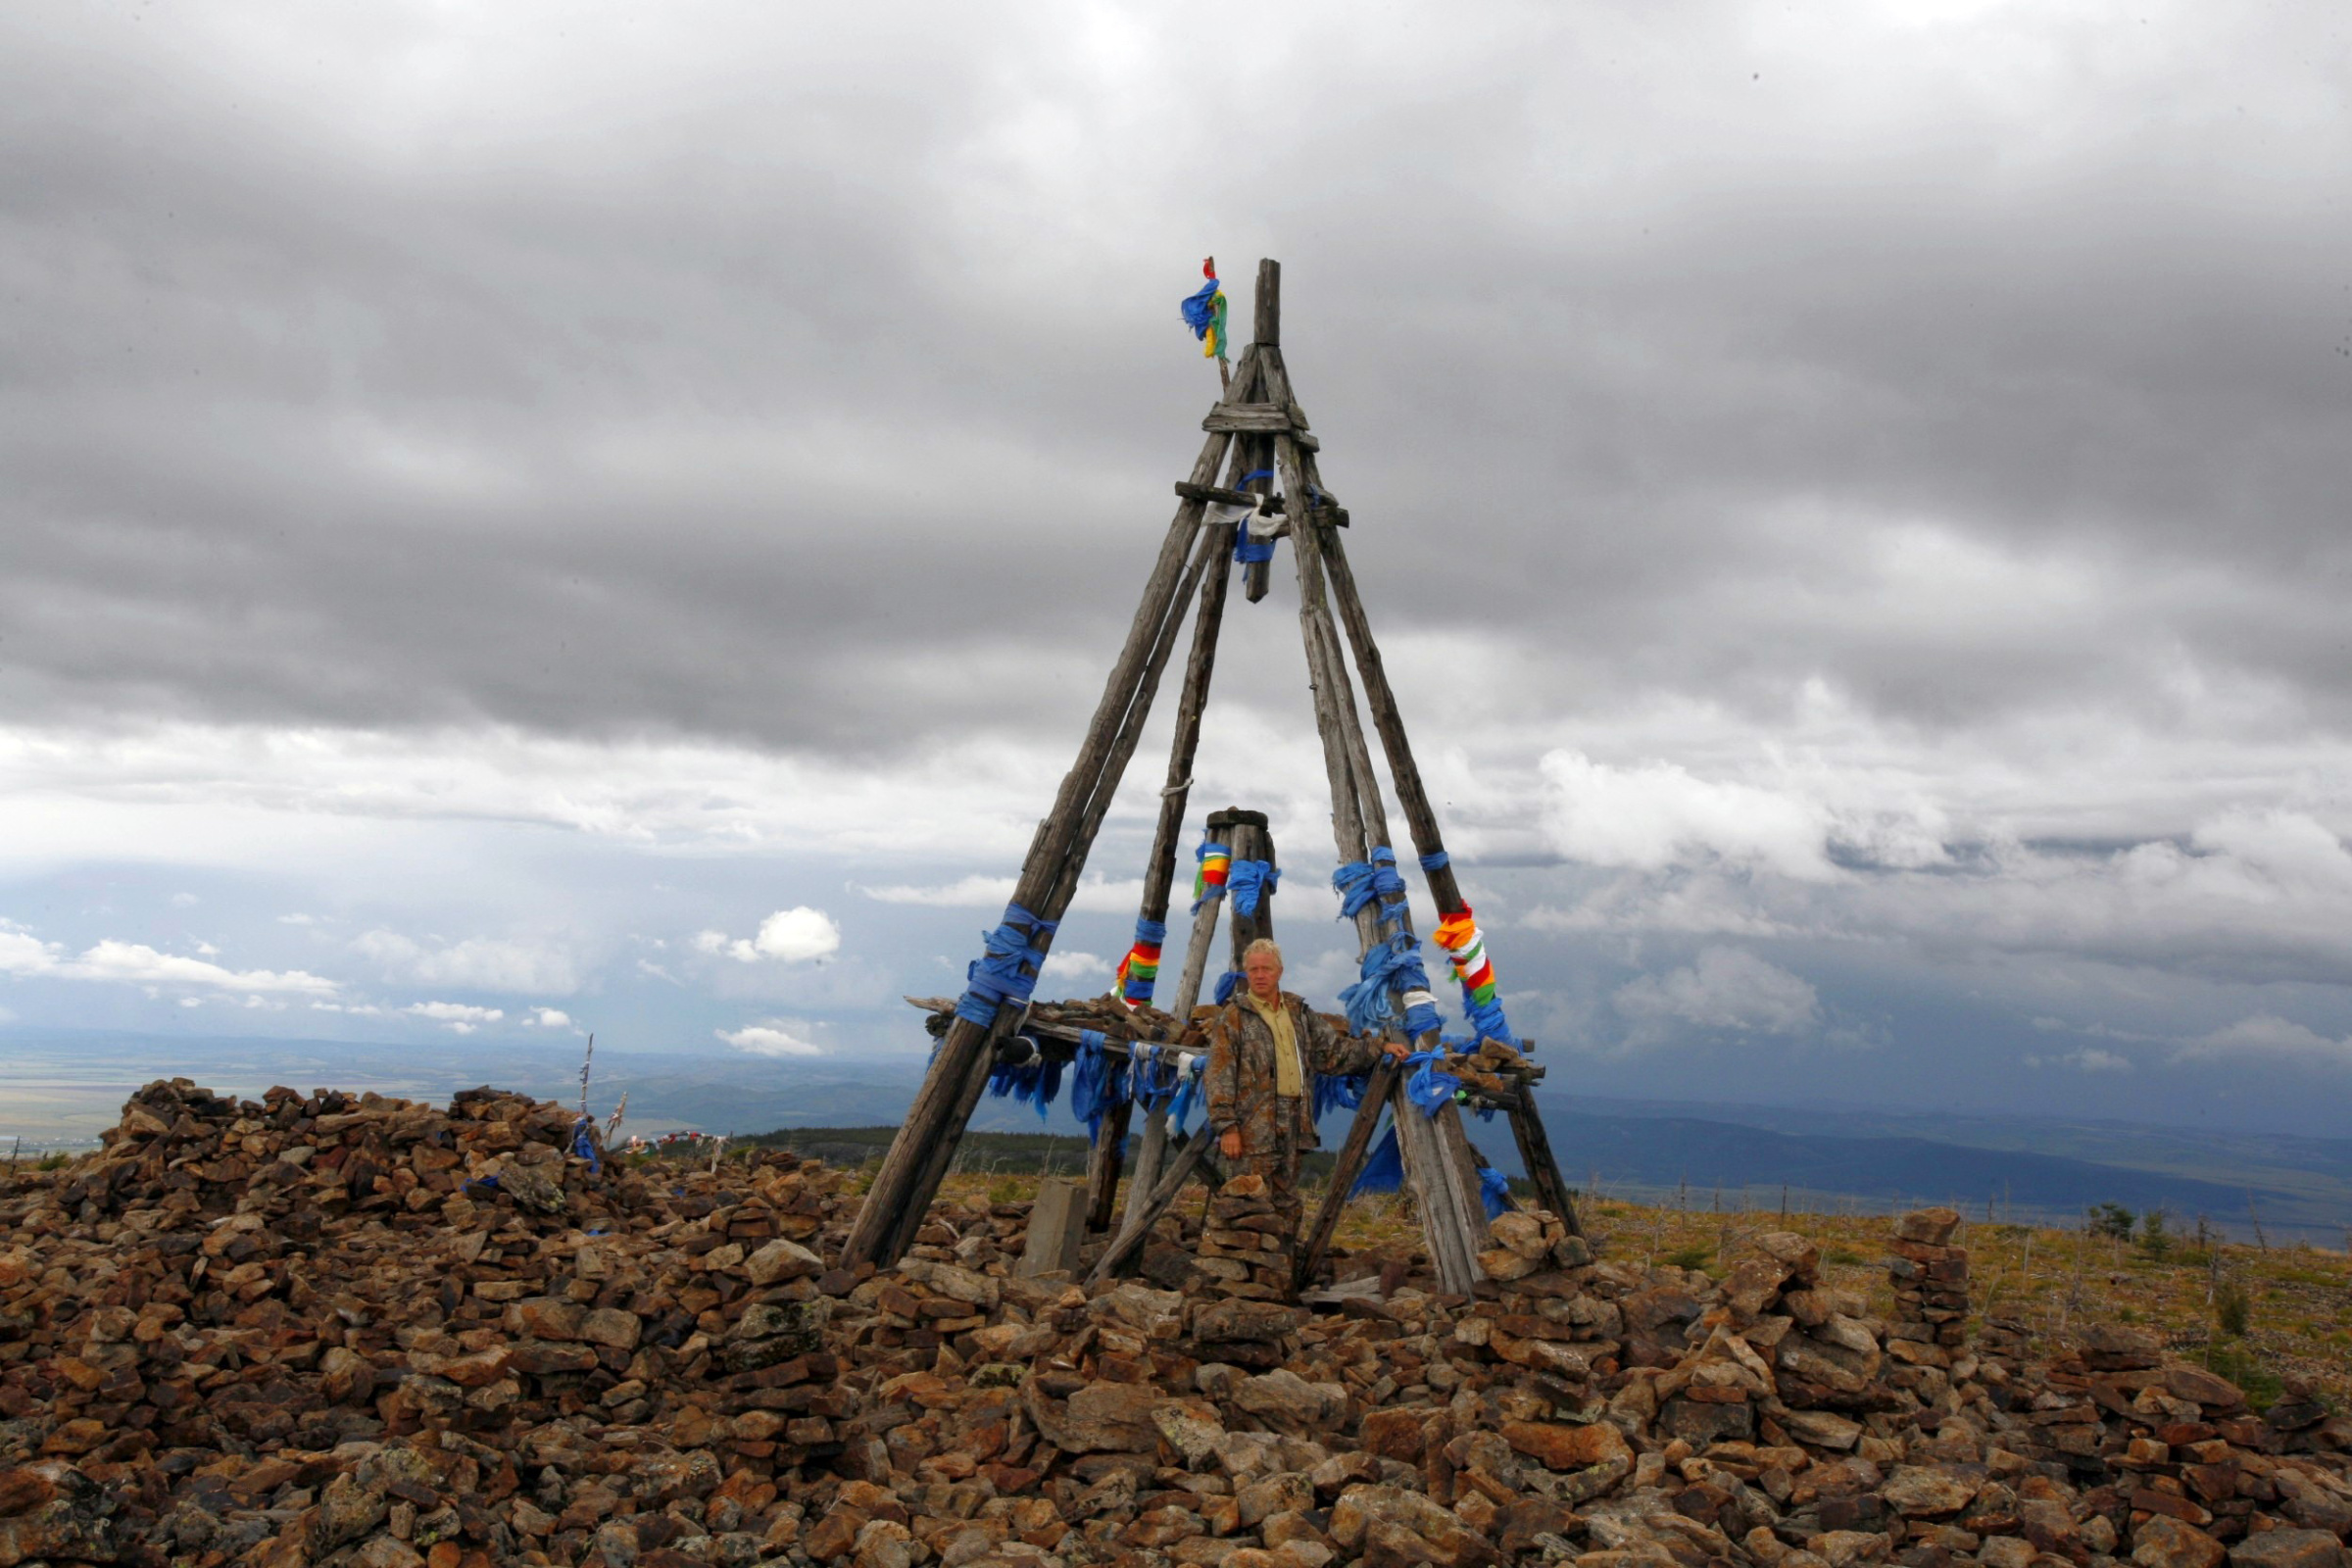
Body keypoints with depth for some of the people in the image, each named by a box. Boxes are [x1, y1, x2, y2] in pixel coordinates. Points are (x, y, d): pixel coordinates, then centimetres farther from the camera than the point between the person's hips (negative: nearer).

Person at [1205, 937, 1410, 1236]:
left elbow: (1333, 1051, 22)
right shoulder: (1232, 1018, -3)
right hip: (1253, 1130, -6)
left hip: (1292, 1127, 6)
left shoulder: (1299, 1012, 16)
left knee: (1287, 1205, 13)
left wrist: (1379, 1048, 13)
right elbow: (1220, 1077, -8)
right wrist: (1226, 1126, -14)